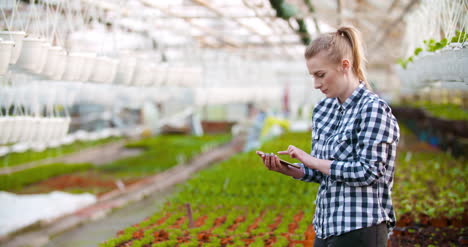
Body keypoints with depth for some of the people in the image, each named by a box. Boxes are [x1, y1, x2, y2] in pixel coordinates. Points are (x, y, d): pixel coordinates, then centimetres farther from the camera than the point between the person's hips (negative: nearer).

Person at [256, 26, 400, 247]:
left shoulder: (373, 109, -11)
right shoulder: (323, 110, 10)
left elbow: (368, 172, -18)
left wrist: (312, 161, -15)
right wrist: (287, 170, -2)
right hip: (326, 228, 7)